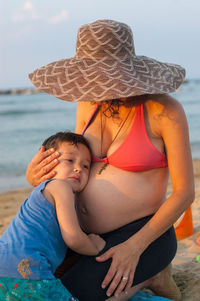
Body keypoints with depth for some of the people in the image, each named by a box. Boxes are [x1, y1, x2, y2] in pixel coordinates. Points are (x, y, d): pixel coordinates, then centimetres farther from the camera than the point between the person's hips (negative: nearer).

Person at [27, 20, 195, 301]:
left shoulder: (166, 109, -16)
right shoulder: (90, 104, 2)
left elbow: (184, 192, -14)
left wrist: (134, 247, -21)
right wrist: (37, 176, -8)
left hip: (144, 236, -7)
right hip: (95, 236, 7)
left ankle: (150, 276, 5)